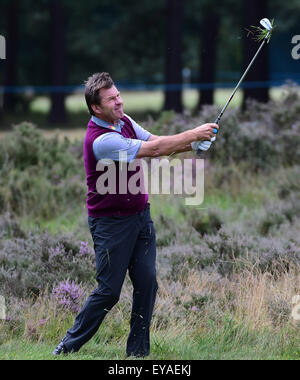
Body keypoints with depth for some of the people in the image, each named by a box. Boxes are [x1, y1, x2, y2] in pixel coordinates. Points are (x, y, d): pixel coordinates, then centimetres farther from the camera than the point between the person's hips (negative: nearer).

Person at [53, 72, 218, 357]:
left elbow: (156, 142, 7)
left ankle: (138, 350, 7)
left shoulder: (124, 121, 5)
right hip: (111, 223, -8)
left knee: (147, 283, 0)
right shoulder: (100, 140, -24)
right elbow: (154, 149, -25)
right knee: (109, 291, -4)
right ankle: (69, 345, 10)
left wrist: (192, 143, -11)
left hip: (140, 215, 8)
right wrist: (193, 134, -19)